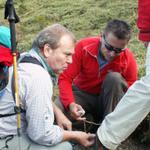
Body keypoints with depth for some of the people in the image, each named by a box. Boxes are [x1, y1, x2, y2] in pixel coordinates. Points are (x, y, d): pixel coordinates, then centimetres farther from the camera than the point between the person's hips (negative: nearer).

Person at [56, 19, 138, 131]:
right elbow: (65, 78, -19)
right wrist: (71, 104, -36)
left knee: (114, 78, -32)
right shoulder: (84, 47, -21)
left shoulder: (128, 59, -19)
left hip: (109, 99, 0)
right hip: (82, 94, 0)